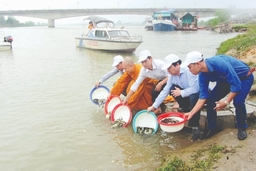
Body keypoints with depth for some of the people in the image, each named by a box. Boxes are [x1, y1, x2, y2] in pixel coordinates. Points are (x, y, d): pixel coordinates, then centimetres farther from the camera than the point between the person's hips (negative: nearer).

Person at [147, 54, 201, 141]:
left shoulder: (188, 70, -30)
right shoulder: (172, 75, -6)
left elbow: (195, 88, -36)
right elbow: (165, 91, -4)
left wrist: (181, 93, -23)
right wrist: (154, 106, -5)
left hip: (200, 92, -6)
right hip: (187, 93, 7)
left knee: (193, 97, -38)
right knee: (172, 89, -14)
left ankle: (195, 126, -24)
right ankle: (186, 108, 7)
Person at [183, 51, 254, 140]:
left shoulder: (220, 64, -39)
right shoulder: (202, 75, -16)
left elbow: (236, 85, -34)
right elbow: (203, 97, -12)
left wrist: (226, 101, -30)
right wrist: (191, 113, -15)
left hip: (244, 77, -6)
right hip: (226, 80, 6)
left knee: (238, 101, -27)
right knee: (211, 99, -9)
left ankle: (242, 128, -1)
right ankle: (212, 128, 8)